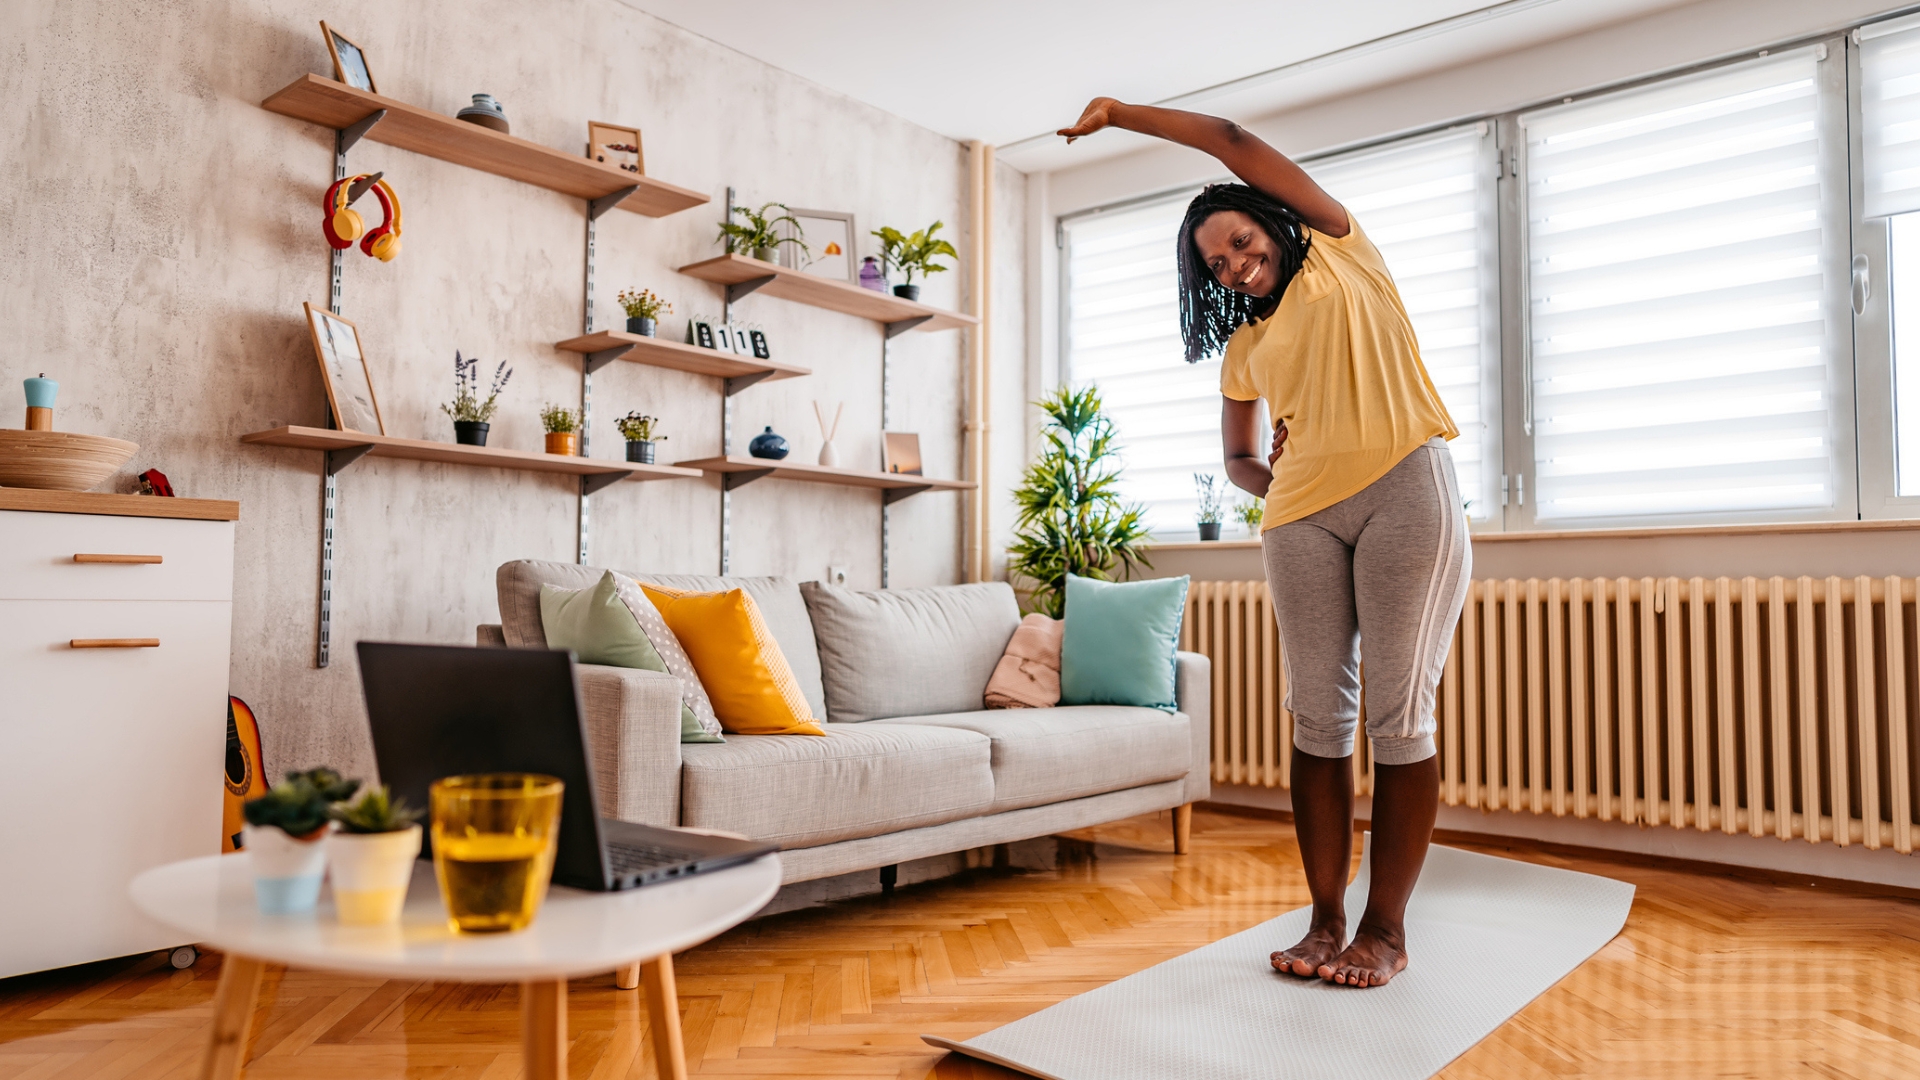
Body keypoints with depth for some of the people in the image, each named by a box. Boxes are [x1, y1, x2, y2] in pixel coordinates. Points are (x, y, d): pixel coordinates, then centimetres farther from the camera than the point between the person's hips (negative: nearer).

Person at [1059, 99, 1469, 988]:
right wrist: (1276, 485, 2)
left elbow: (1233, 141, 7)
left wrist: (1118, 111, 13)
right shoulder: (1244, 348, 21)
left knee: (1398, 713, -5)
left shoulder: (1339, 250, 12)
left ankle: (1385, 928, 1)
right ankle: (1326, 918, 6)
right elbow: (1237, 459, 25)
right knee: (1319, 715, -1)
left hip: (1404, 489, -4)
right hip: (1301, 517, 4)